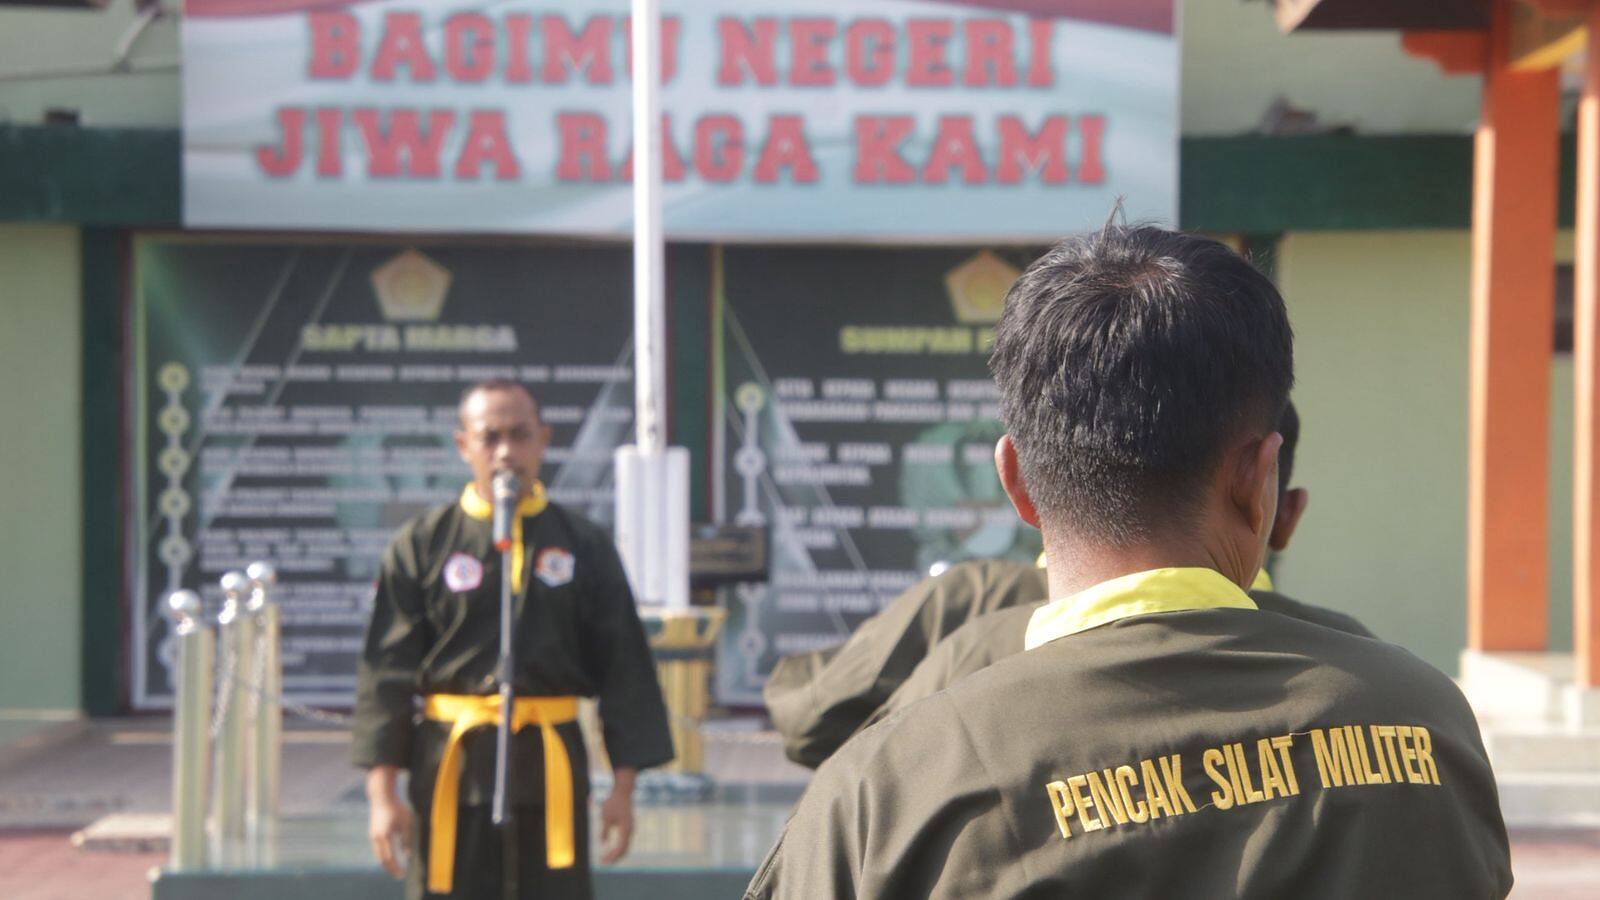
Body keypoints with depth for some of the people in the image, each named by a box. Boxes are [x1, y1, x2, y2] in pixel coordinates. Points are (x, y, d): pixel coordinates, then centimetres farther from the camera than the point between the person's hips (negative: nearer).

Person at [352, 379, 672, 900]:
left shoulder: (584, 546, 6)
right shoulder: (422, 545, 2)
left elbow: (623, 667, 7)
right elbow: (386, 672, 1)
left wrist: (624, 785, 2)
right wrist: (382, 793, -4)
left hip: (552, 767, 1)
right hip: (452, 771, -1)